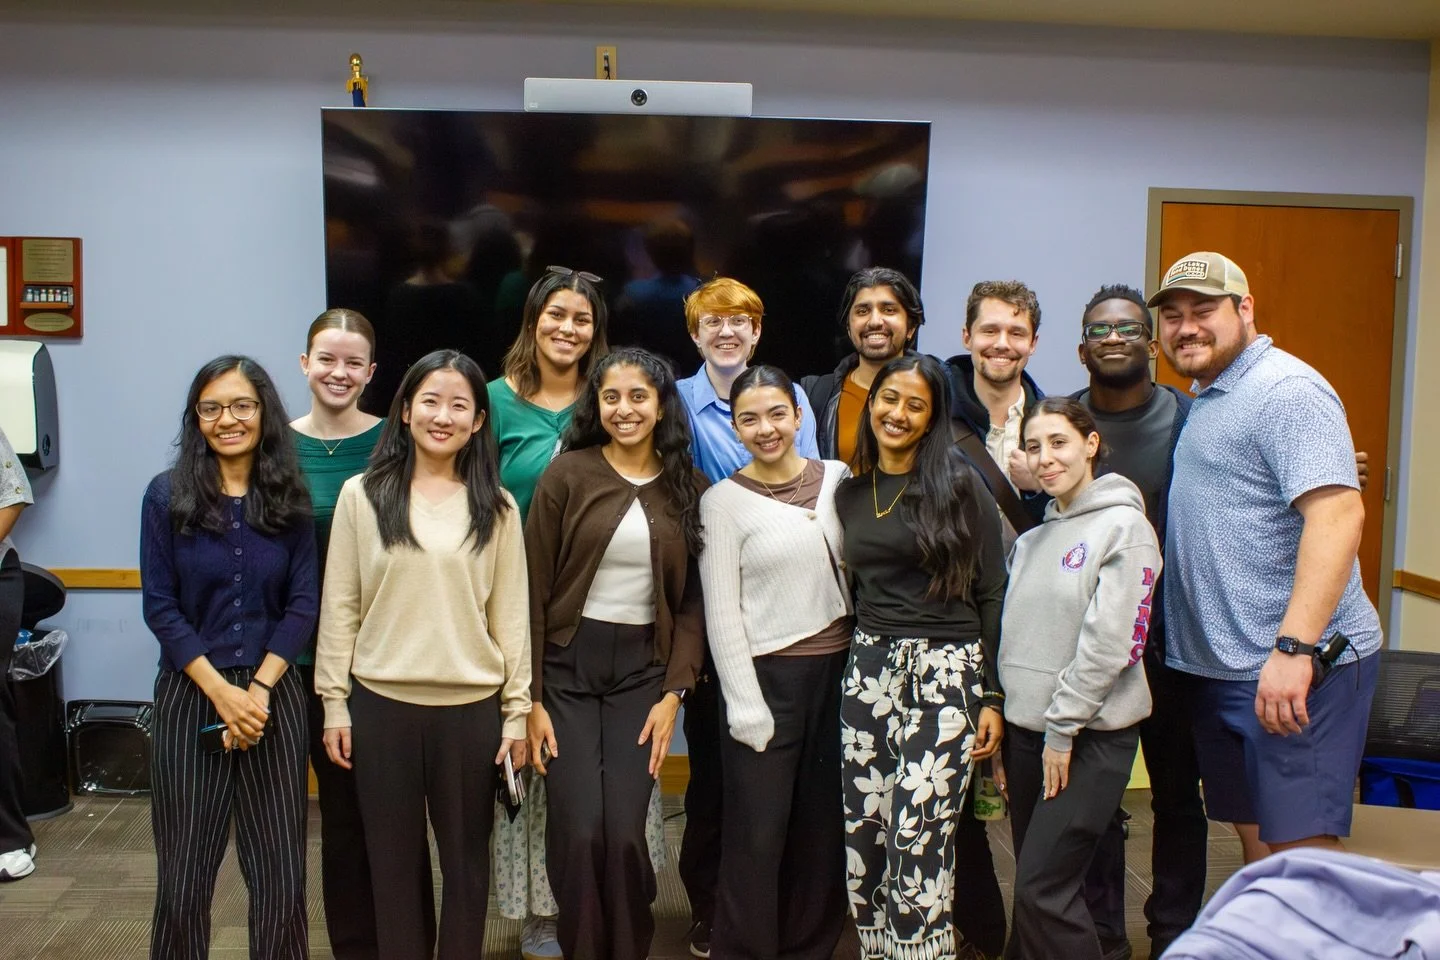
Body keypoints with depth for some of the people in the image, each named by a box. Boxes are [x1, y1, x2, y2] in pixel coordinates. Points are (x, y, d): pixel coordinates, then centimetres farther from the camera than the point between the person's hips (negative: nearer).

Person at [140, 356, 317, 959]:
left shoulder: (290, 500, 3)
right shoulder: (166, 496, -1)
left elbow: (303, 604, 0)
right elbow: (159, 607, -4)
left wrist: (258, 689, -11)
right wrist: (221, 692, -11)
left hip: (274, 695, 1)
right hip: (190, 695, -1)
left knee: (281, 874, 4)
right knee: (184, 872, 7)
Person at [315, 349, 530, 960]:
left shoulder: (496, 508, 2)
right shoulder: (362, 495, 0)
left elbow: (511, 613, 2)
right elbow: (339, 606, 2)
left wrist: (517, 709, 0)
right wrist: (334, 702, 0)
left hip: (471, 706, 0)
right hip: (381, 702, 0)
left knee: (465, 857, 11)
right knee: (394, 858, 12)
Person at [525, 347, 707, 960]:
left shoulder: (690, 489, 4)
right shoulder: (567, 474, -4)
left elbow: (694, 602, 5)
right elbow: (533, 589, -3)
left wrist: (674, 694, -4)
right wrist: (529, 698, -7)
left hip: (642, 670, 1)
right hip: (566, 665, -1)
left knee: (624, 834, -5)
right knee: (579, 831, -7)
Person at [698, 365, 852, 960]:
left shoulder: (839, 479, 6)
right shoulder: (723, 501, -5)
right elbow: (722, 614, -7)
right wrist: (746, 705, -11)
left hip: (840, 670, 4)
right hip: (768, 676, -4)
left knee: (824, 826, 12)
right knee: (758, 833, 1)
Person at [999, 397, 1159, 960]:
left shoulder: (1124, 526, -9)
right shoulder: (1031, 539, 13)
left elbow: (1108, 643, -16)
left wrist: (1061, 730, -15)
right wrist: (1000, 719, 9)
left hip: (1091, 735, -7)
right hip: (1025, 729, 7)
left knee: (1041, 890, -9)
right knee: (1033, 884, 12)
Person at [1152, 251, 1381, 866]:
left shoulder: (1286, 389, -12)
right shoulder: (1201, 400, 18)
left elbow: (1338, 513, -24)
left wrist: (1293, 647, -30)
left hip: (1296, 663, -9)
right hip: (1219, 667, 9)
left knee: (1298, 847, -6)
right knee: (1255, 838, 17)